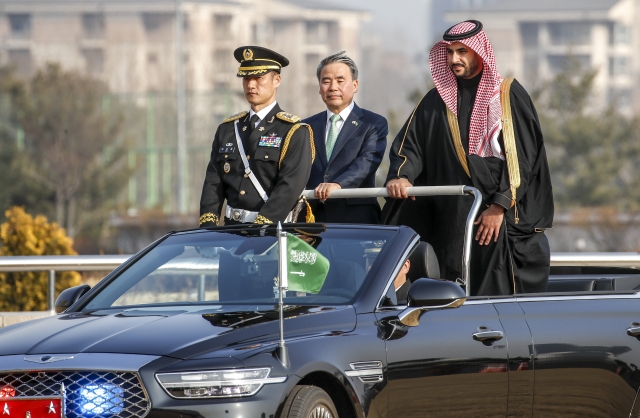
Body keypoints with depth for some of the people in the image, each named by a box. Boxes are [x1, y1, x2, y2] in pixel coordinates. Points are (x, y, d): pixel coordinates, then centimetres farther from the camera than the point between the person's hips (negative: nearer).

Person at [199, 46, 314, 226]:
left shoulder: (295, 132, -1)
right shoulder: (227, 130, 16)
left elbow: (290, 186, -11)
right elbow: (213, 183, 11)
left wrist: (260, 227, -21)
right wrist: (208, 227, -4)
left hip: (274, 229, -4)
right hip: (233, 229, 4)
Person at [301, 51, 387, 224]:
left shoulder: (374, 124, 5)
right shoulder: (308, 126, 16)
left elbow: (368, 161, -11)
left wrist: (338, 184, -27)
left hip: (357, 218, -3)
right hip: (314, 216, 3)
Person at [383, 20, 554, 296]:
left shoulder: (509, 95, 3)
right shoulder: (437, 100, 14)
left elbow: (523, 158, -3)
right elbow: (410, 144, 6)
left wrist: (499, 206, -11)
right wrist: (401, 176, -16)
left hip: (504, 219, -3)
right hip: (453, 221, 3)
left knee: (501, 294, -9)